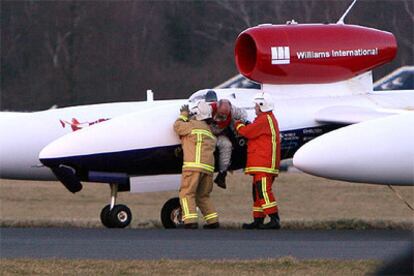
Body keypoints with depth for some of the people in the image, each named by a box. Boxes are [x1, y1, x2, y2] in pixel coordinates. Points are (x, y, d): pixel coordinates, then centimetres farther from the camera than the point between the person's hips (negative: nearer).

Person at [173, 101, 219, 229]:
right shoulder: (209, 131, 25)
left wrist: (184, 115, 28)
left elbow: (177, 126, 11)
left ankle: (191, 221, -21)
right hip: (209, 167, 7)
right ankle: (213, 221, 10)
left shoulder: (194, 125, 2)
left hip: (194, 164, -7)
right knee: (202, 196, 17)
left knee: (187, 193, -7)